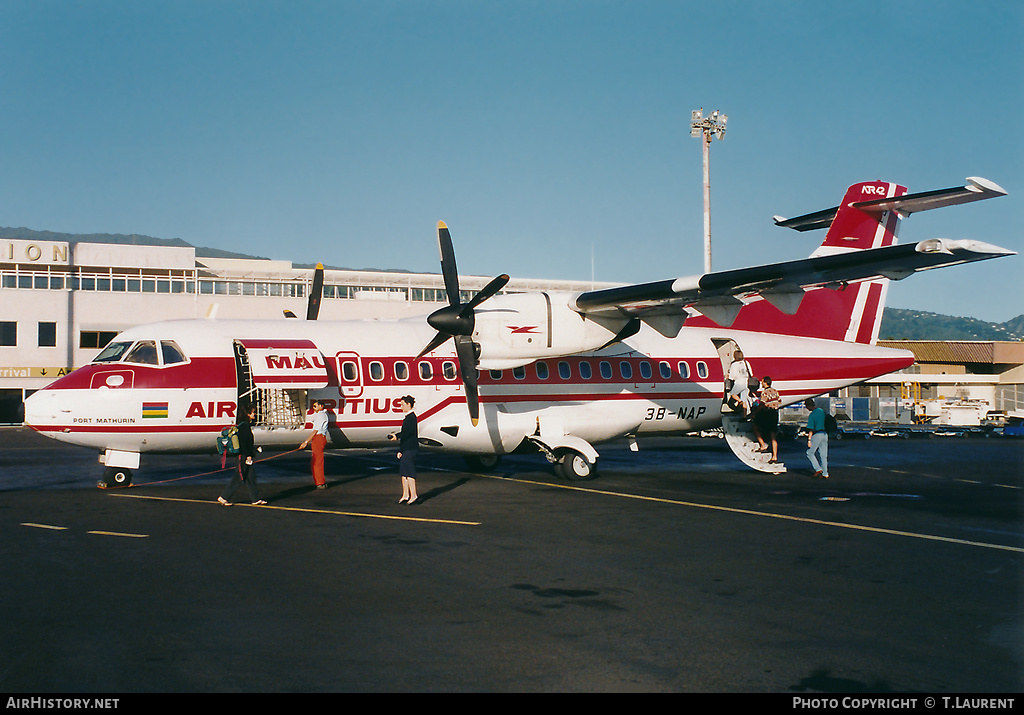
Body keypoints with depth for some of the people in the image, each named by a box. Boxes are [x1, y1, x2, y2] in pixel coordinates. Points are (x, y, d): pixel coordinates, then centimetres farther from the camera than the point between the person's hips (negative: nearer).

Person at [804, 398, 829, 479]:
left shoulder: (811, 415, -12)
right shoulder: (822, 411, 12)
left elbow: (811, 429, -15)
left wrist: (809, 439, -14)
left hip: (817, 434, -7)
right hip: (825, 434, 7)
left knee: (809, 453, 4)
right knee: (823, 455, 10)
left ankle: (818, 469, -4)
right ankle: (825, 474, 10)